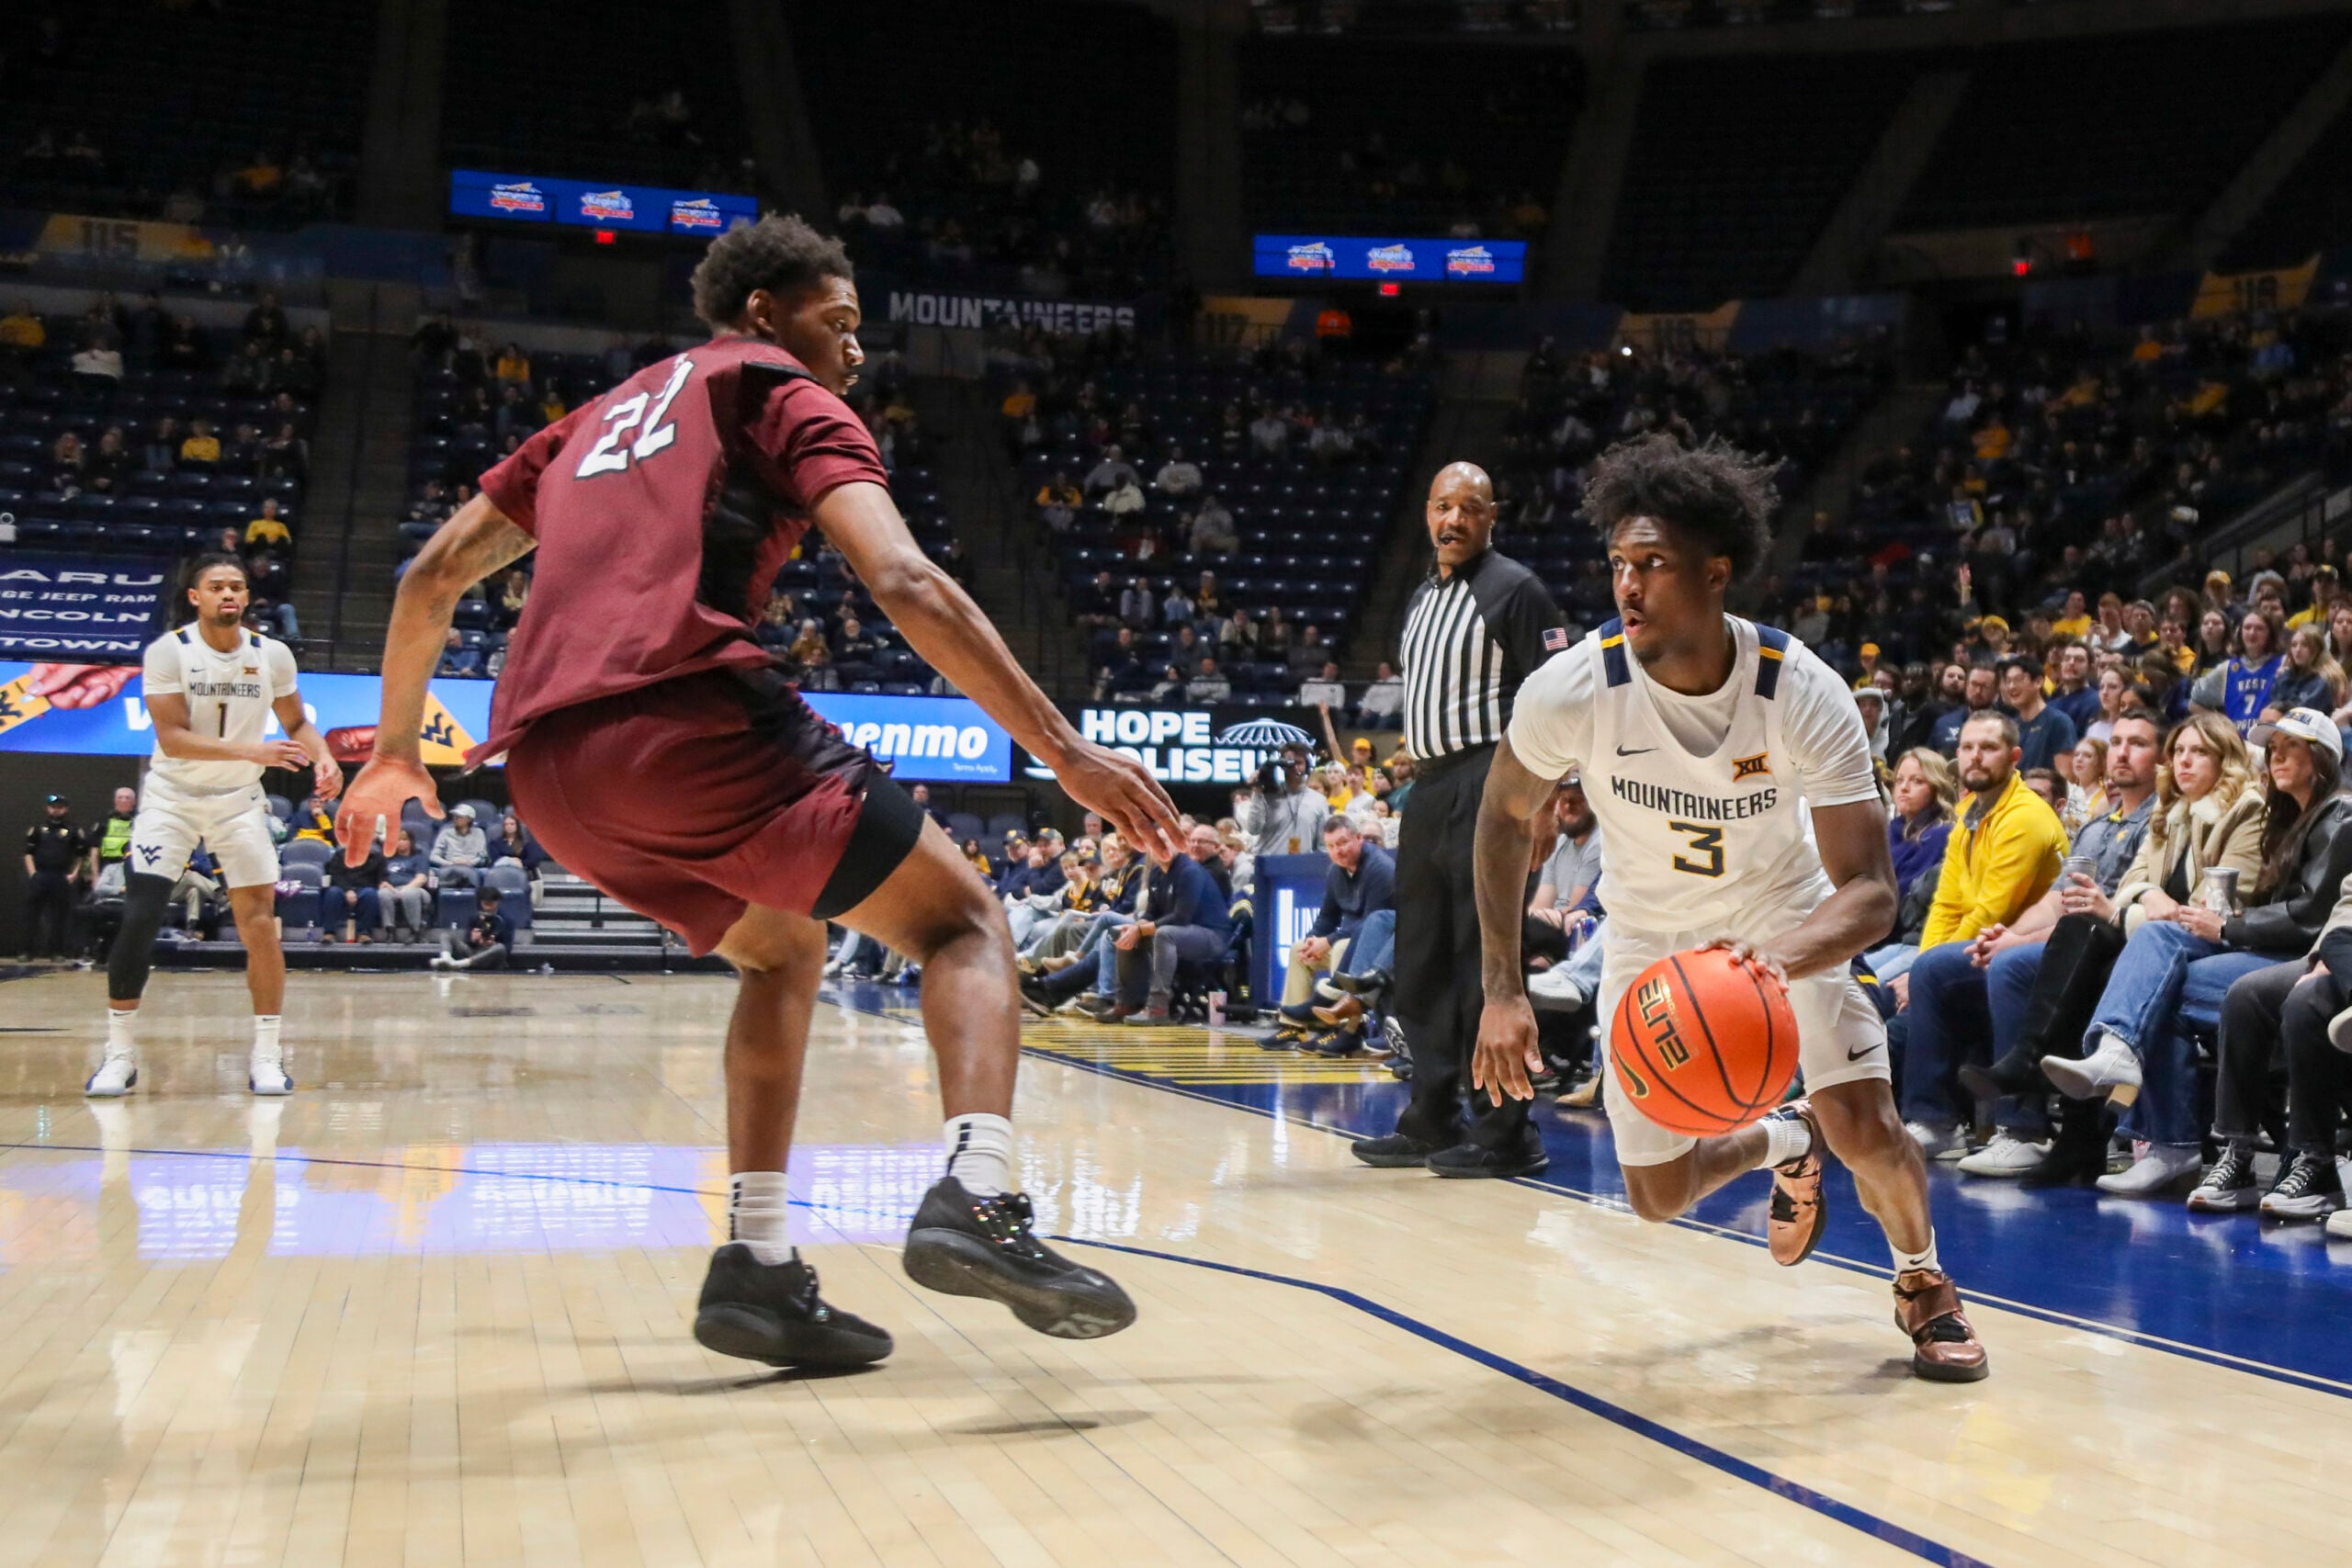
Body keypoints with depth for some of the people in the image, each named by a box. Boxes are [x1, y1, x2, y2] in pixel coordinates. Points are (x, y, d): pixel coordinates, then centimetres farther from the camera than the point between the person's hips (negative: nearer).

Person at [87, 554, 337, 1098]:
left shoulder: (272, 655, -5)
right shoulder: (168, 651, -13)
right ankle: (120, 1053, 4)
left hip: (239, 801, 2)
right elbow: (172, 737, -22)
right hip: (171, 798, -2)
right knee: (139, 919, -10)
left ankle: (267, 1054, 6)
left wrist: (322, 756, -12)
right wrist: (252, 751, -33)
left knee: (260, 923, -5)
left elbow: (296, 722, 9)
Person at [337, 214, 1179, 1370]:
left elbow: (435, 574, 29)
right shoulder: (784, 394, 11)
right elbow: (906, 586, -5)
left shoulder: (602, 415, 32)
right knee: (963, 921, 5)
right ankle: (976, 1197, -21)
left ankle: (758, 1264, 15)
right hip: (686, 716, -7)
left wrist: (395, 747, 40)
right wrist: (1065, 751, -8)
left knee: (783, 947, 27)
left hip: (547, 767, 7)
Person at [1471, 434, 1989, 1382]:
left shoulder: (1803, 693, -30)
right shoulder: (1572, 690, -27)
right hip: (1650, 932, 2)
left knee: (1867, 1131, -19)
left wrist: (1775, 960, -53)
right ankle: (1788, 1143, 39)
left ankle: (1923, 1285, 16)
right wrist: (1502, 991, -12)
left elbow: (1869, 891, -31)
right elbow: (1505, 815, -7)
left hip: (1784, 917, -2)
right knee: (1660, 1197, 4)